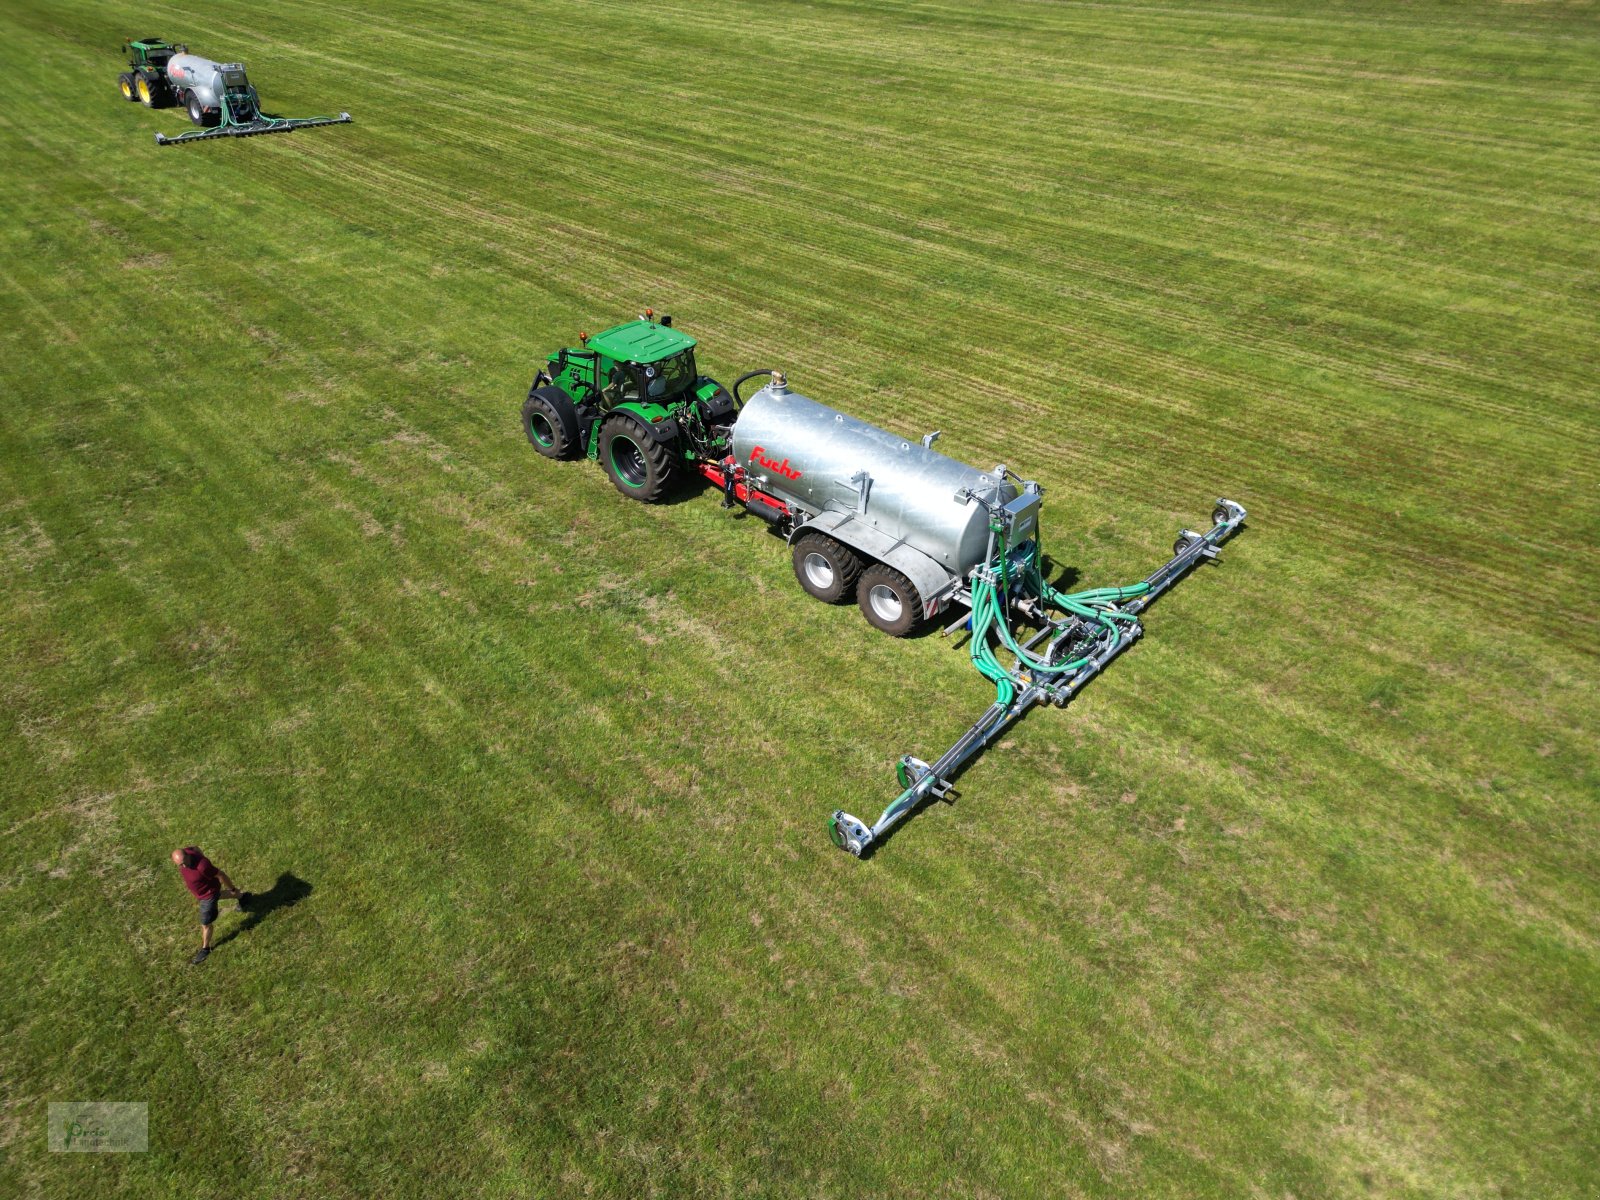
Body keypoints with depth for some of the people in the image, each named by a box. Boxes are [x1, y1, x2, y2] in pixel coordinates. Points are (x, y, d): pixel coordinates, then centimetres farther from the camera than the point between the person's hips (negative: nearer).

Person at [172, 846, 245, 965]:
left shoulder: (201, 866, -45)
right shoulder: (185, 852, -25)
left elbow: (221, 874, -30)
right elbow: (196, 848, 0)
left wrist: (233, 889, -14)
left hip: (208, 893, -7)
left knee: (205, 924, 13)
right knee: (218, 896, 39)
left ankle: (205, 949, 39)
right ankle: (241, 896, 65)